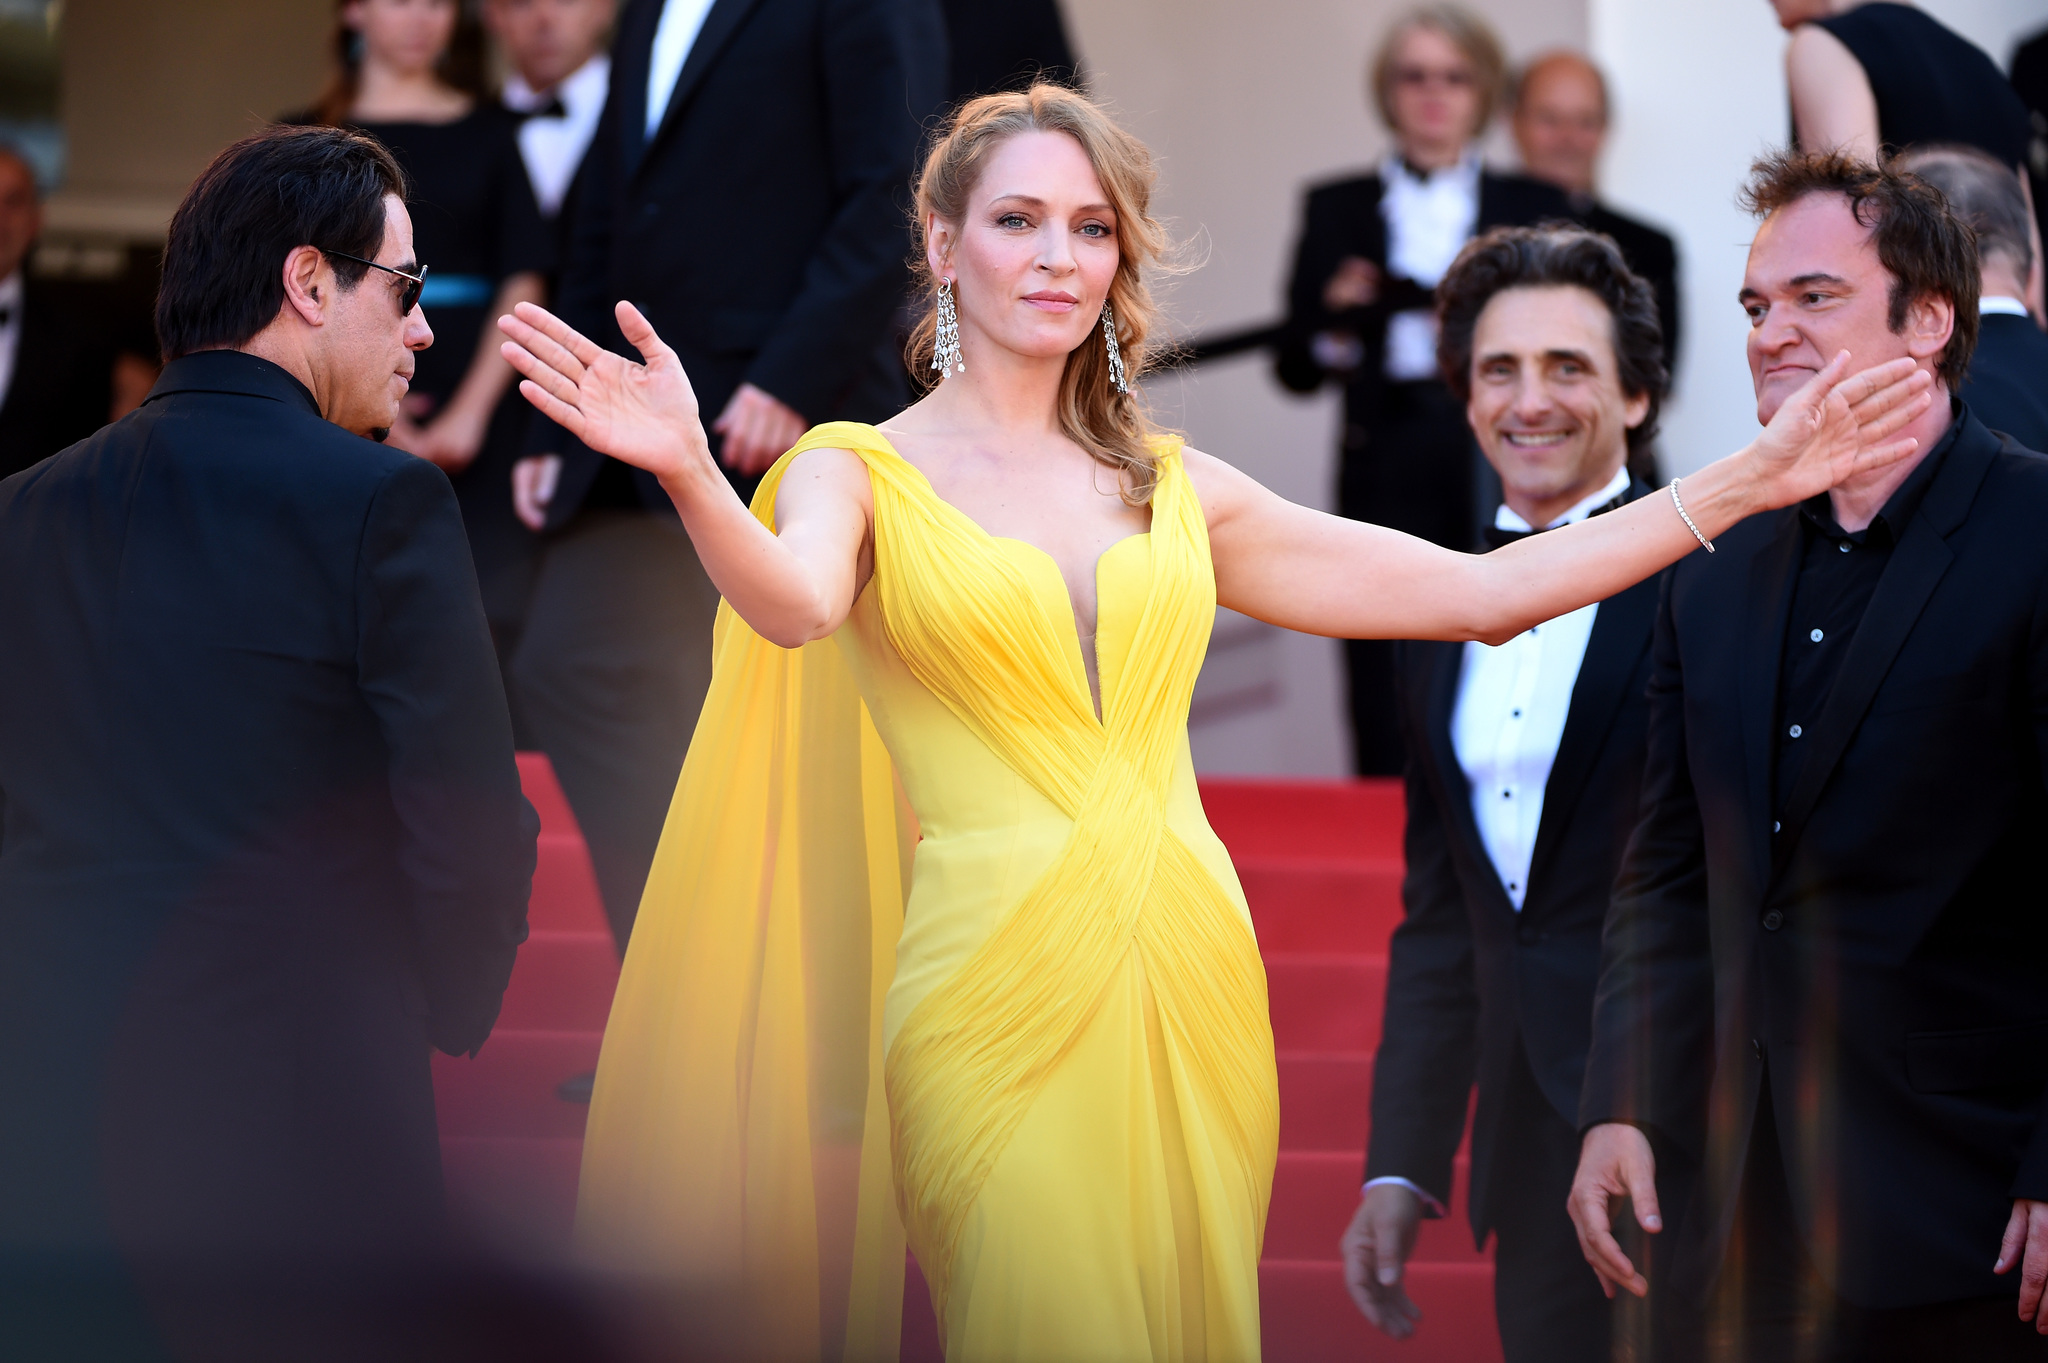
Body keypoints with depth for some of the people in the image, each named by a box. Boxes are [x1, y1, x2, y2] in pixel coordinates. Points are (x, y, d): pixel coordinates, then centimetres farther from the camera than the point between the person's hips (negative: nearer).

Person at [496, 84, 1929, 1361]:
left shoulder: (1171, 489, 14)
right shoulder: (860, 472, 2)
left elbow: (1475, 592, 12)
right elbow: (793, 602, -22)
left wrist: (1750, 479, 7)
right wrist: (689, 476, -43)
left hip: (1192, 981, 4)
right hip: (1001, 989, -4)